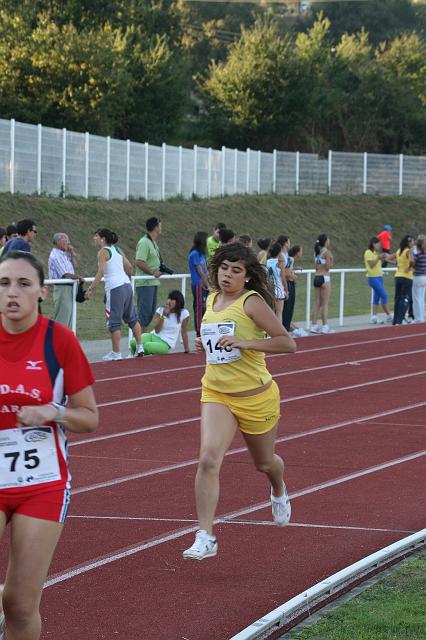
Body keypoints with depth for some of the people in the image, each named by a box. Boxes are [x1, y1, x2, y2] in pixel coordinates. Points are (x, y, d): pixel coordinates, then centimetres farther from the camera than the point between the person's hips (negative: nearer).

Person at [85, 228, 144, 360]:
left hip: (114, 289, -8)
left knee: (114, 322, -1)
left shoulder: (103, 252, -7)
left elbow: (101, 272, -17)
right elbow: (129, 267, 18)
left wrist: (91, 289, -17)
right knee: (132, 317, 18)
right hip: (126, 285, 8)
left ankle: (116, 353, 1)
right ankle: (139, 347, 21)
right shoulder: (118, 250, 15)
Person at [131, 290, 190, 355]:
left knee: (146, 346, -33)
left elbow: (184, 333, 2)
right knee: (133, 342, -26)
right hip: (153, 336, 3)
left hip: (165, 344, -3)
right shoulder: (160, 310, 2)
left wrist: (187, 351, 4)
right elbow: (157, 330, -7)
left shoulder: (184, 313, -5)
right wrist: (164, 315, -18)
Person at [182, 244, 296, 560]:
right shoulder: (212, 300, 6)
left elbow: (288, 344, -20)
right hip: (216, 395, 4)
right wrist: (206, 344, 8)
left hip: (256, 396, -4)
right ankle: (205, 537, -19)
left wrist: (243, 343, -28)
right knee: (208, 460, -18)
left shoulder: (252, 302, -15)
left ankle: (279, 492, 56)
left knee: (264, 462, 18)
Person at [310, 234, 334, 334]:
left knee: (317, 303, 9)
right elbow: (328, 267, -13)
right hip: (324, 277, -7)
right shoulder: (327, 252, -11)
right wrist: (331, 260, -1)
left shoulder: (317, 252, 11)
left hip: (316, 277, 7)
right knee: (325, 303, -3)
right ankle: (325, 327, -2)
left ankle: (314, 326, 8)